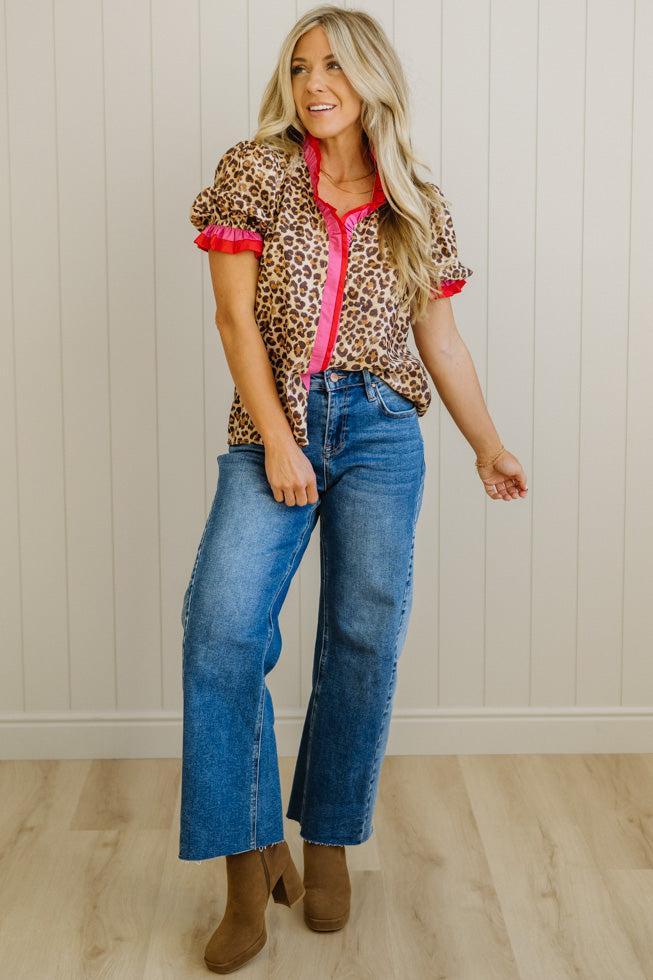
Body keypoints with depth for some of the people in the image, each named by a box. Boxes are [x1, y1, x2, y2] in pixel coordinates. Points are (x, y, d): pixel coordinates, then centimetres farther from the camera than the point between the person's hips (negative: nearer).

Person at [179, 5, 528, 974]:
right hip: (273, 428, -1)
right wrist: (278, 441, -10)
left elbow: (441, 339, 14)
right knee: (221, 630, -15)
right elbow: (236, 316, -2)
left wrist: (490, 448, 12)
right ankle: (252, 864, -3)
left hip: (382, 432, 2)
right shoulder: (256, 171, 3)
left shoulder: (419, 207, 9)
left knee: (365, 639, 0)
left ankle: (329, 841, 18)